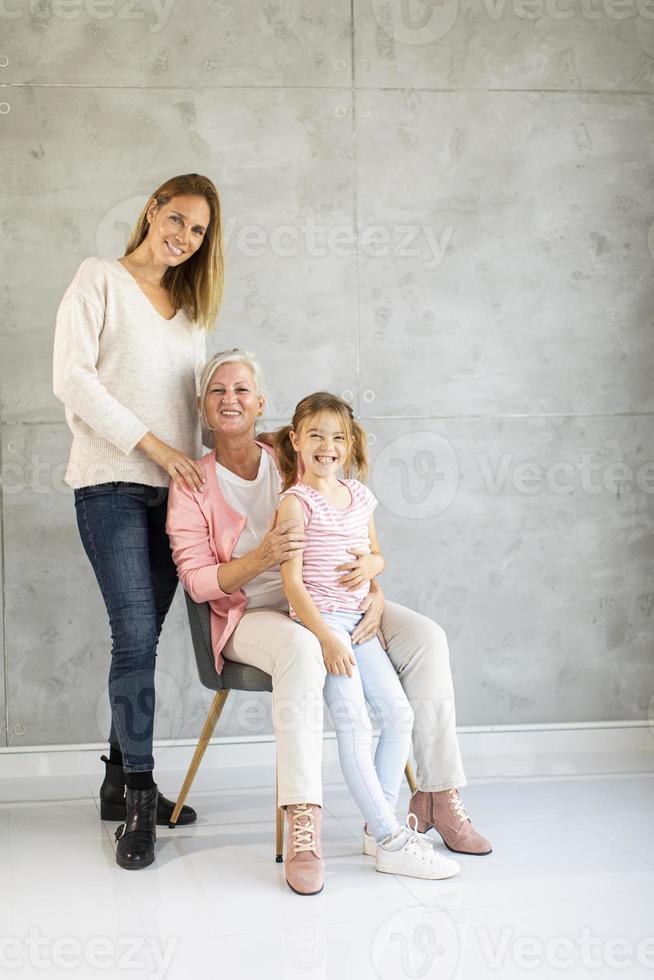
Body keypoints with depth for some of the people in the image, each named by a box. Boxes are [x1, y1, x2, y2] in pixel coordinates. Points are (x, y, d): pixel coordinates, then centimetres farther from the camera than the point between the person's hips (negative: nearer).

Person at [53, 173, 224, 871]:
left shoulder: (189, 306, 19)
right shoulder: (99, 279, 2)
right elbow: (72, 378, -8)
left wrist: (195, 462, 6)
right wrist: (154, 445, -12)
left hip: (171, 487, 6)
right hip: (112, 484, -5)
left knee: (143, 637, 7)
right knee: (135, 636, -11)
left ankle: (122, 782, 18)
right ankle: (139, 798, -3)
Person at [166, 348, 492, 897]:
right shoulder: (193, 486, 0)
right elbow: (197, 581, -7)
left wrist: (374, 595, -11)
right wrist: (264, 555, -24)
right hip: (249, 617, -4)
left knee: (426, 637, -18)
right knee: (302, 648, -40)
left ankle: (438, 795, -10)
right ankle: (303, 825, -43)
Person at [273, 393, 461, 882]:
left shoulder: (360, 496, 13)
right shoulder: (296, 502, -7)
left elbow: (377, 552, 26)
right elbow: (292, 582, -13)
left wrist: (372, 563, -1)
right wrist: (327, 637, -22)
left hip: (358, 620, 7)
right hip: (318, 619, -7)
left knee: (399, 714, -2)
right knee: (354, 721, -17)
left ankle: (382, 821, 11)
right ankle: (390, 842, -15)